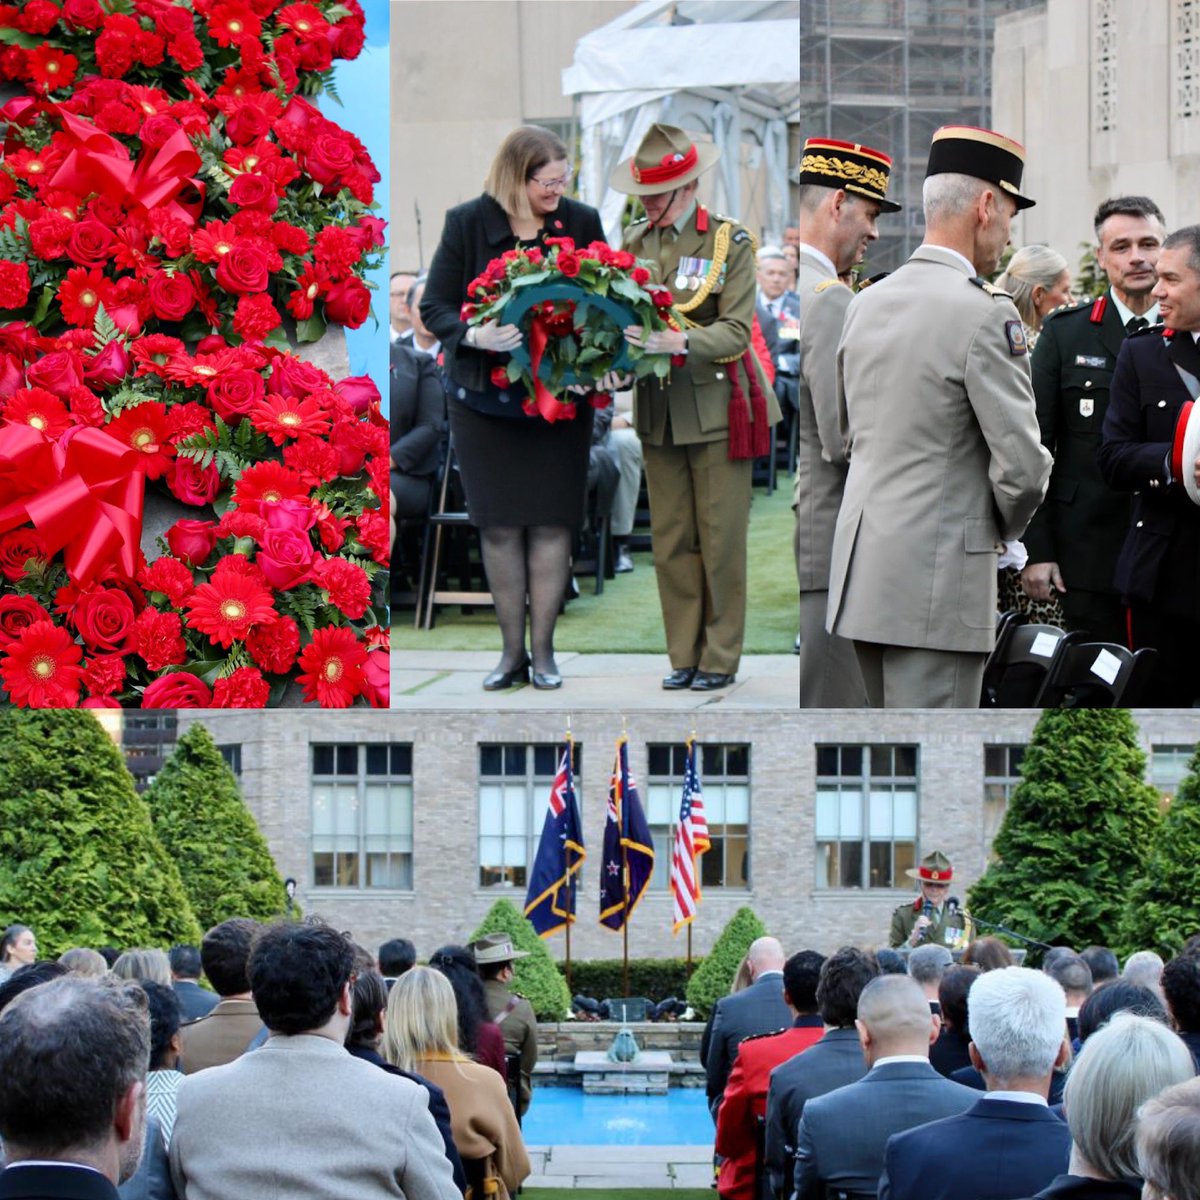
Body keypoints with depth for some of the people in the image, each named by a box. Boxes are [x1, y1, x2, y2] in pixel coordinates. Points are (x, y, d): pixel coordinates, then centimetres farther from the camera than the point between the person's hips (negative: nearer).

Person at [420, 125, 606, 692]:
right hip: (485, 396, 0)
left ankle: (543, 649, 10)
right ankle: (512, 650, 13)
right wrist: (475, 336, -26)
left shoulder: (581, 222, -2)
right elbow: (434, 306, -6)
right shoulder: (467, 223, -6)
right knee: (499, 525, 4)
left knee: (550, 522, 1)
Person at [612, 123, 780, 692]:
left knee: (721, 539, 0)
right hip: (657, 407, 4)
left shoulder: (730, 242, -6)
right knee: (670, 540, 7)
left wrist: (680, 341, -29)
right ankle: (684, 655, 14)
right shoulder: (635, 240, 8)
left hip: (717, 407, -4)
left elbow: (736, 331, -13)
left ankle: (720, 658, 8)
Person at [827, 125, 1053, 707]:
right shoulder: (984, 314, -14)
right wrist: (1004, 527, 5)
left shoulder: (867, 304, 10)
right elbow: (1021, 464, -14)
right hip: (936, 581, -8)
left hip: (860, 572, 8)